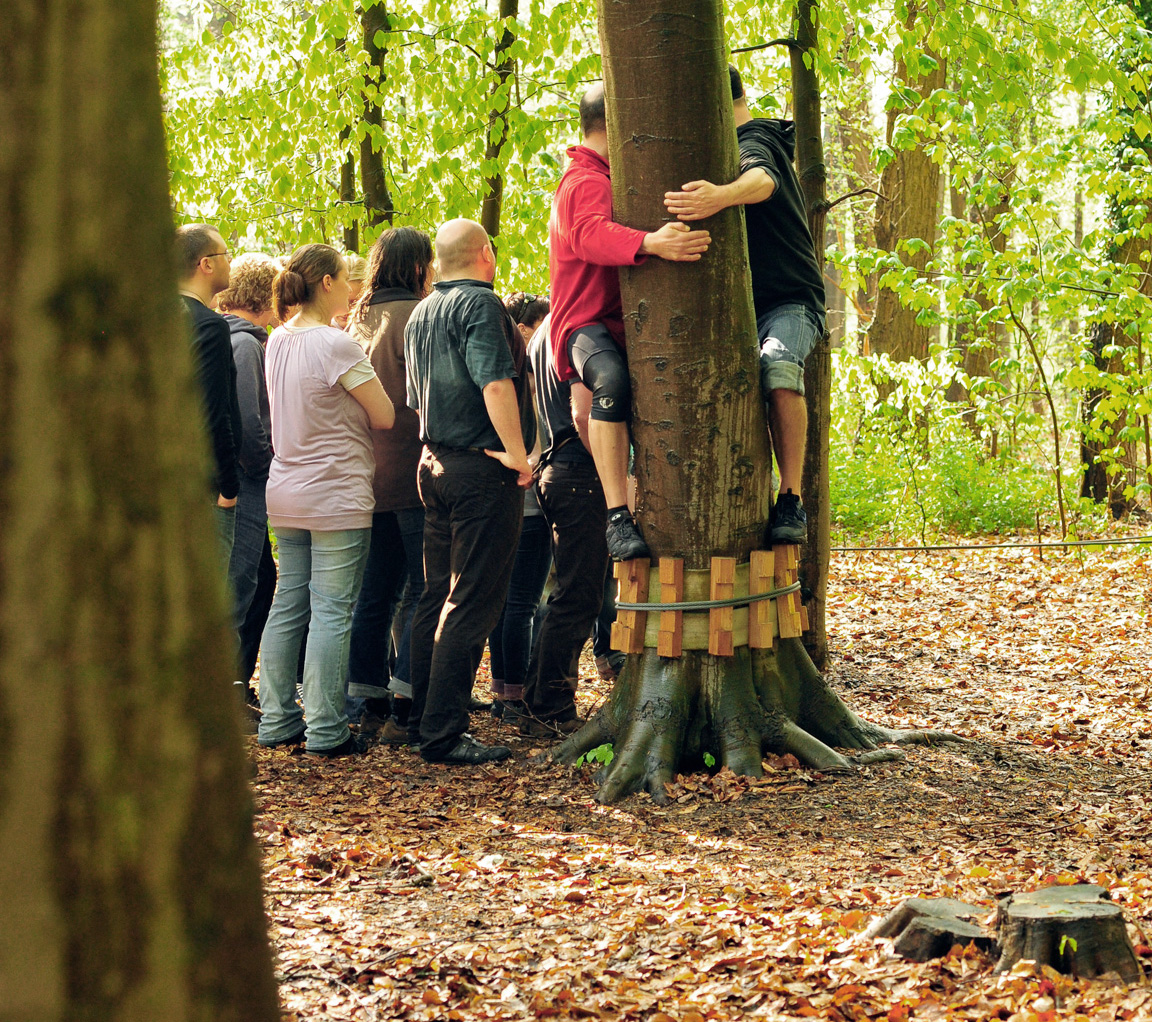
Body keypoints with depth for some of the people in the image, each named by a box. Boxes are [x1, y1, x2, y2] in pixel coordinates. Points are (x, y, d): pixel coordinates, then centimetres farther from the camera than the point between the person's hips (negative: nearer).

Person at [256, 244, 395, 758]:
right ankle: (325, 730, -2)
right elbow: (385, 416, -10)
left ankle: (277, 720, 17)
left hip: (285, 493, 8)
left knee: (288, 605, 12)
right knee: (332, 612, -4)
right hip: (336, 497, -8)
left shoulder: (278, 341, 8)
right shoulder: (337, 345, -16)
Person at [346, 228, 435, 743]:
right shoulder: (416, 315, -11)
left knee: (376, 591, 11)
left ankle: (372, 705, 14)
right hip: (413, 471, -8)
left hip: (369, 475, 8)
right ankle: (403, 708, -7)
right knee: (427, 590, -4)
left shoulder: (359, 320, 13)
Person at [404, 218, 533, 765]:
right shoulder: (479, 303, -12)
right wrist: (517, 453, -18)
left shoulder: (420, 314, 17)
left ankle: (422, 718, 21)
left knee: (438, 595, 15)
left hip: (435, 463, 9)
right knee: (471, 603, -6)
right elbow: (495, 382, -24)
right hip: (482, 466, -9)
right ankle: (444, 733, -6)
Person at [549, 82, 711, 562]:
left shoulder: (608, 179, 24)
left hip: (622, 322, 11)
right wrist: (651, 243, -53)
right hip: (588, 324, -11)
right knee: (613, 380, -41)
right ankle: (618, 518, -48)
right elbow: (592, 234, -35)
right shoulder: (586, 182, -11)